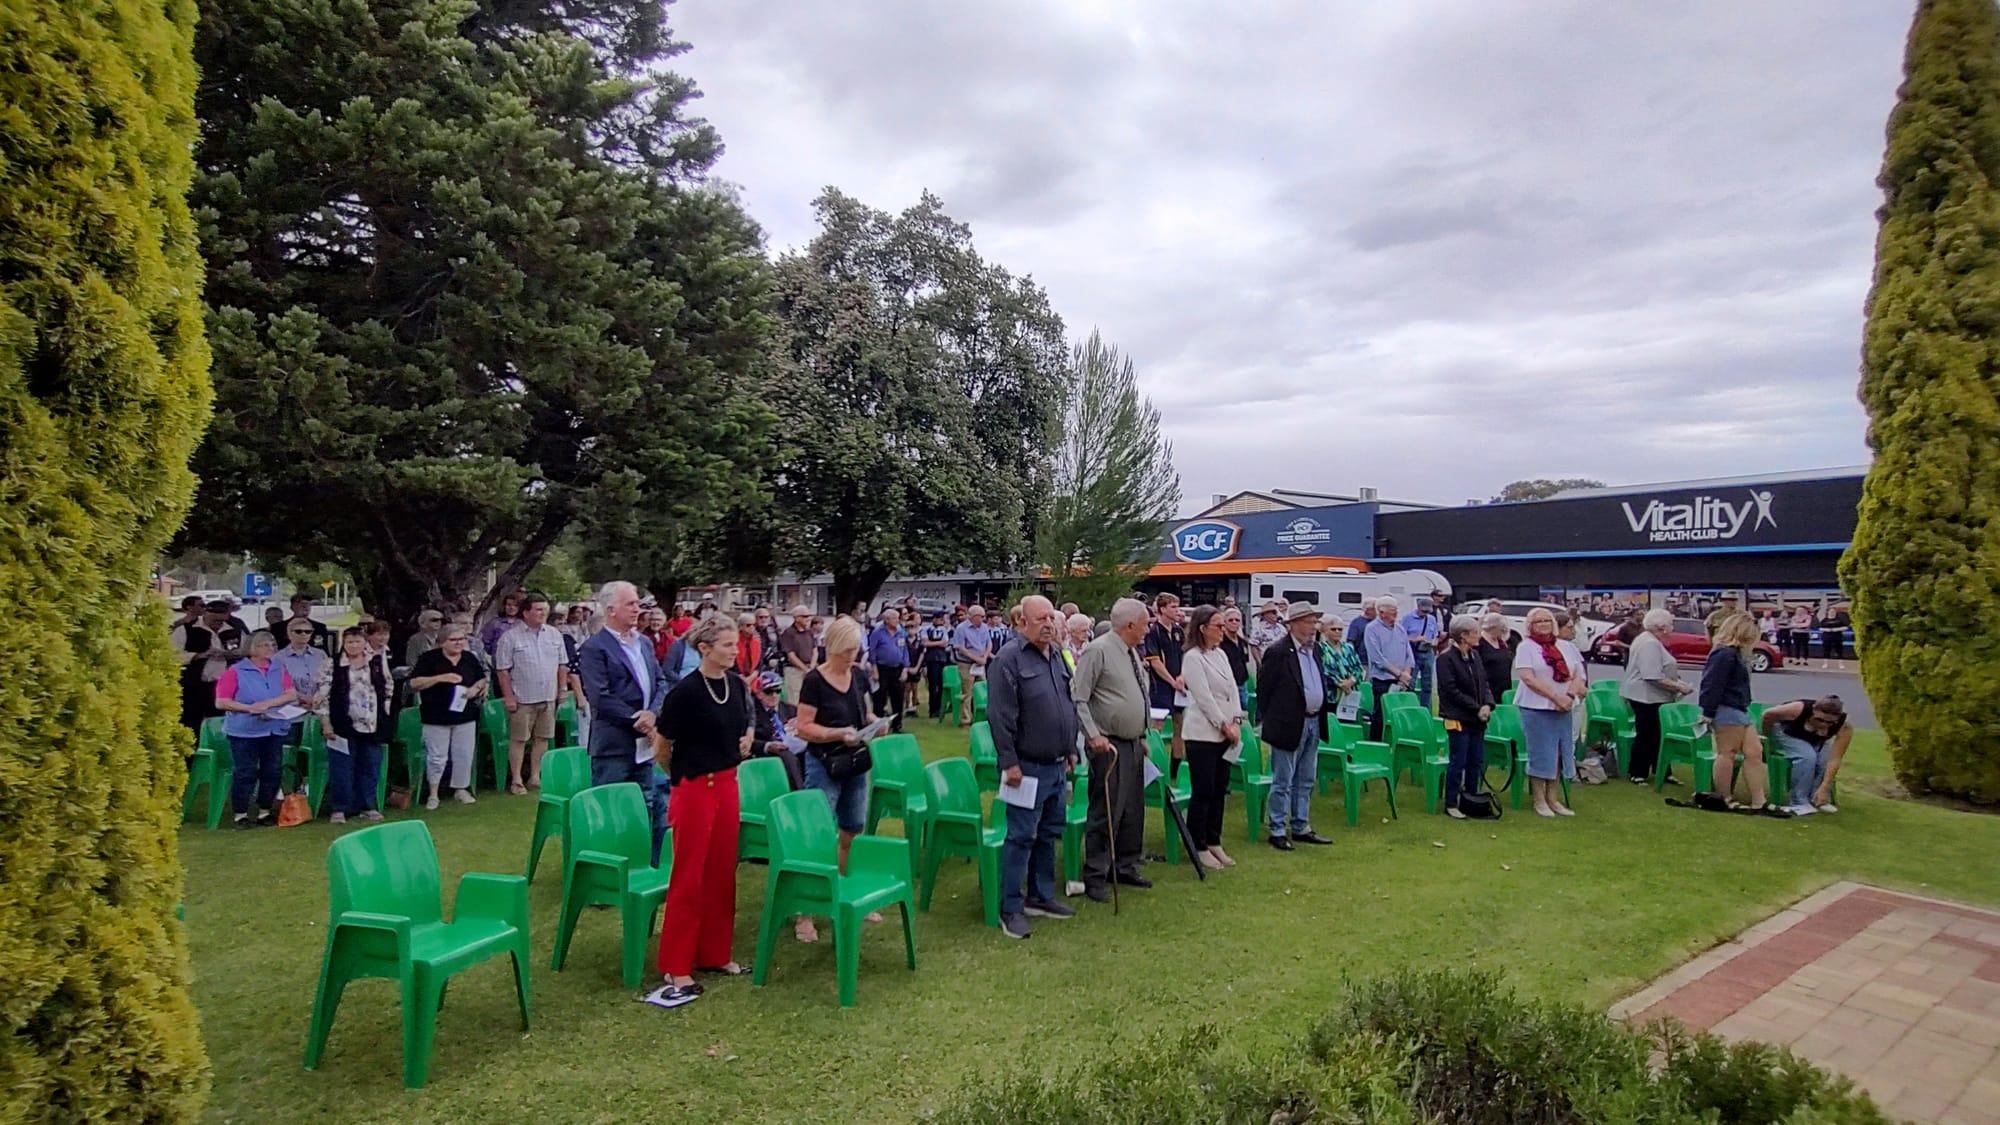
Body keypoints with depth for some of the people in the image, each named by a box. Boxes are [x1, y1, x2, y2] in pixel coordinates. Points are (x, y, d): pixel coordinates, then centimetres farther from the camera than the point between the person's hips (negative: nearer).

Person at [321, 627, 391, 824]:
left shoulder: (376, 665, 6)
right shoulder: (333, 667, -3)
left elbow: (388, 689, 14)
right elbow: (323, 695, -4)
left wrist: (384, 714, 10)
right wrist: (326, 723, -8)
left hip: (372, 727, 3)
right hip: (344, 727, -3)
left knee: (370, 769, 9)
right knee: (341, 770, 1)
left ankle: (367, 807, 20)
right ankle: (340, 808, 12)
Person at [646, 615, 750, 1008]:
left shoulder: (736, 683, 2)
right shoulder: (685, 691, -17)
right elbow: (661, 748, -7)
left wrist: (746, 742, 4)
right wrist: (683, 775, 7)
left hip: (727, 784, 7)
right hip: (694, 789, -6)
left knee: (722, 872, 13)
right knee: (689, 878, 0)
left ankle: (714, 954, 26)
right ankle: (676, 969, 9)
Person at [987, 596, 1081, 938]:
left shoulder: (1059, 656, 11)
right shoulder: (1010, 660, -13)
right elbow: (1000, 716, -17)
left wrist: (1071, 750, 19)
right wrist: (1009, 762, -18)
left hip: (1057, 766, 8)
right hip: (1028, 767, -8)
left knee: (1049, 834, 16)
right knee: (1021, 837, -2)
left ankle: (1041, 896, 30)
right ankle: (1010, 909, 8)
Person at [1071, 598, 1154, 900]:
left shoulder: (1131, 653, 14)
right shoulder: (1097, 651, -14)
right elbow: (1078, 698, -17)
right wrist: (1093, 735, -23)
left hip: (1133, 743, 9)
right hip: (1109, 746, -9)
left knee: (1133, 811, 15)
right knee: (1106, 812, -5)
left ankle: (1125, 868, 28)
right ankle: (1095, 878, 5)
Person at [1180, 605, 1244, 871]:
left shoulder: (1221, 654, 12)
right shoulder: (1193, 657, -12)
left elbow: (1233, 690, 10)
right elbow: (1204, 697, -15)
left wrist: (1236, 721, -2)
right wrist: (1224, 725, -11)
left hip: (1224, 734, 8)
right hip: (1202, 734, -8)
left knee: (1219, 791, 12)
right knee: (1202, 792, -1)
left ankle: (1214, 843, 23)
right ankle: (1199, 848, 9)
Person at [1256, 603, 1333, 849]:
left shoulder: (1315, 648, 8)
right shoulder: (1278, 652, -16)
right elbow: (1263, 688, -10)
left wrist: (1320, 716, 13)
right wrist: (1272, 720, -4)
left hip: (1313, 723, 8)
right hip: (1289, 725, -8)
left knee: (1305, 781, 16)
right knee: (1283, 782, 2)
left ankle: (1301, 828, 27)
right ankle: (1277, 831, 11)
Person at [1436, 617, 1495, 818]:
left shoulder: (1474, 656, 10)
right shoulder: (1446, 658, -13)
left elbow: (1484, 683, 12)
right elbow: (1451, 691, -16)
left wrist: (1488, 704, -6)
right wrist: (1477, 708, -16)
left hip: (1477, 719, 7)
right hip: (1458, 718, -7)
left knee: (1476, 761, 12)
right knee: (1458, 762, -3)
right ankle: (1451, 804, 7)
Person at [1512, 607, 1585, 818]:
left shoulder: (1565, 646, 12)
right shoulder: (1526, 647, -4)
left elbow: (1579, 674, 8)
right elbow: (1528, 678, -13)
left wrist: (1570, 694, -11)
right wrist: (1556, 697, -17)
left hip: (1563, 710, 5)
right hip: (1536, 708, -5)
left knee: (1558, 753, 8)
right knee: (1540, 754, -1)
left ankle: (1552, 798, 18)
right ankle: (1539, 801, 8)